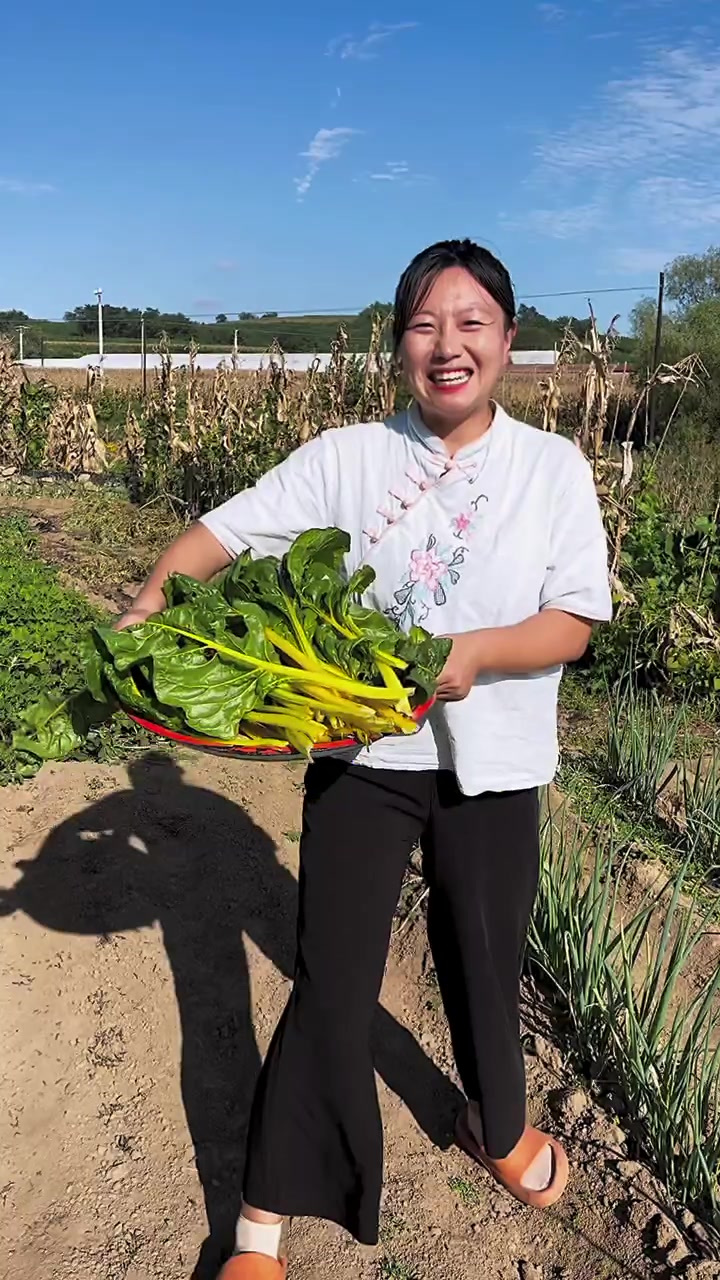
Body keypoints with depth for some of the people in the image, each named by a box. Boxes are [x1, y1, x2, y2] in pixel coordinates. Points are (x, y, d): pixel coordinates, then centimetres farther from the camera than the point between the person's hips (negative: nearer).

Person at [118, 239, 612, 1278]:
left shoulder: (554, 468, -2)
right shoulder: (345, 458, -3)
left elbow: (574, 624, -7)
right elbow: (224, 530, -6)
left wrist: (474, 652, -25)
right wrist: (156, 599, -25)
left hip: (490, 764, 1)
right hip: (362, 753, -1)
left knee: (485, 960, 19)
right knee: (331, 980, 3)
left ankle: (497, 1123, 52)